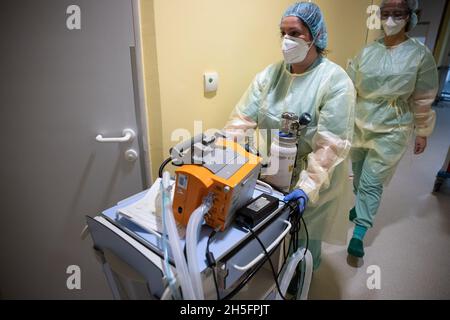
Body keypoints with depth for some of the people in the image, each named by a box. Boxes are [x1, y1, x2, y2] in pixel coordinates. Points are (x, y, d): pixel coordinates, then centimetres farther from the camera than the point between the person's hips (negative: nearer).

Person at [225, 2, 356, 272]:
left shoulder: (336, 81, -17)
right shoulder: (270, 74, -4)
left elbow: (331, 144, -23)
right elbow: (243, 117, -10)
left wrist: (307, 186, -31)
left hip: (314, 180, -3)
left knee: (305, 239, 19)